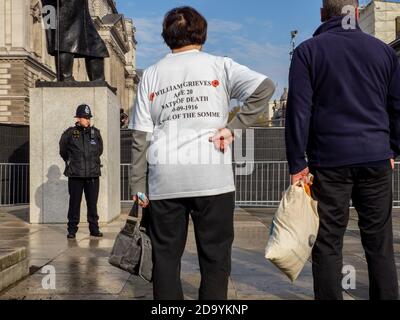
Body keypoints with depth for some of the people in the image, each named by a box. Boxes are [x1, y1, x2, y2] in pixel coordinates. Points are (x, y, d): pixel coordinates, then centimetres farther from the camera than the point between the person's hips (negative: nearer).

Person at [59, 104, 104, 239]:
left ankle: (94, 229, 14)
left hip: (93, 174, 2)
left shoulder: (95, 133, 7)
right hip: (75, 175, -2)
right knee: (74, 203, 3)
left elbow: (100, 150, 23)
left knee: (93, 204, 5)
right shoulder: (69, 133, 1)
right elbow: (63, 151, 14)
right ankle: (72, 229, 12)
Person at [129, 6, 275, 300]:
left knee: (166, 256, 11)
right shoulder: (219, 65, 6)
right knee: (215, 256, 7)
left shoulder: (151, 75, 11)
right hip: (212, 177, -2)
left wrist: (138, 186, 10)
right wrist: (234, 127, -4)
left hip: (163, 181, 2)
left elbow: (141, 136, 7)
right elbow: (265, 87, -7)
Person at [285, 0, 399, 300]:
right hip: (376, 158, 3)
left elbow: (298, 110, -6)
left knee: (328, 243, 4)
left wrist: (297, 164, -4)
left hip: (329, 160, -2)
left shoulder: (308, 50, 1)